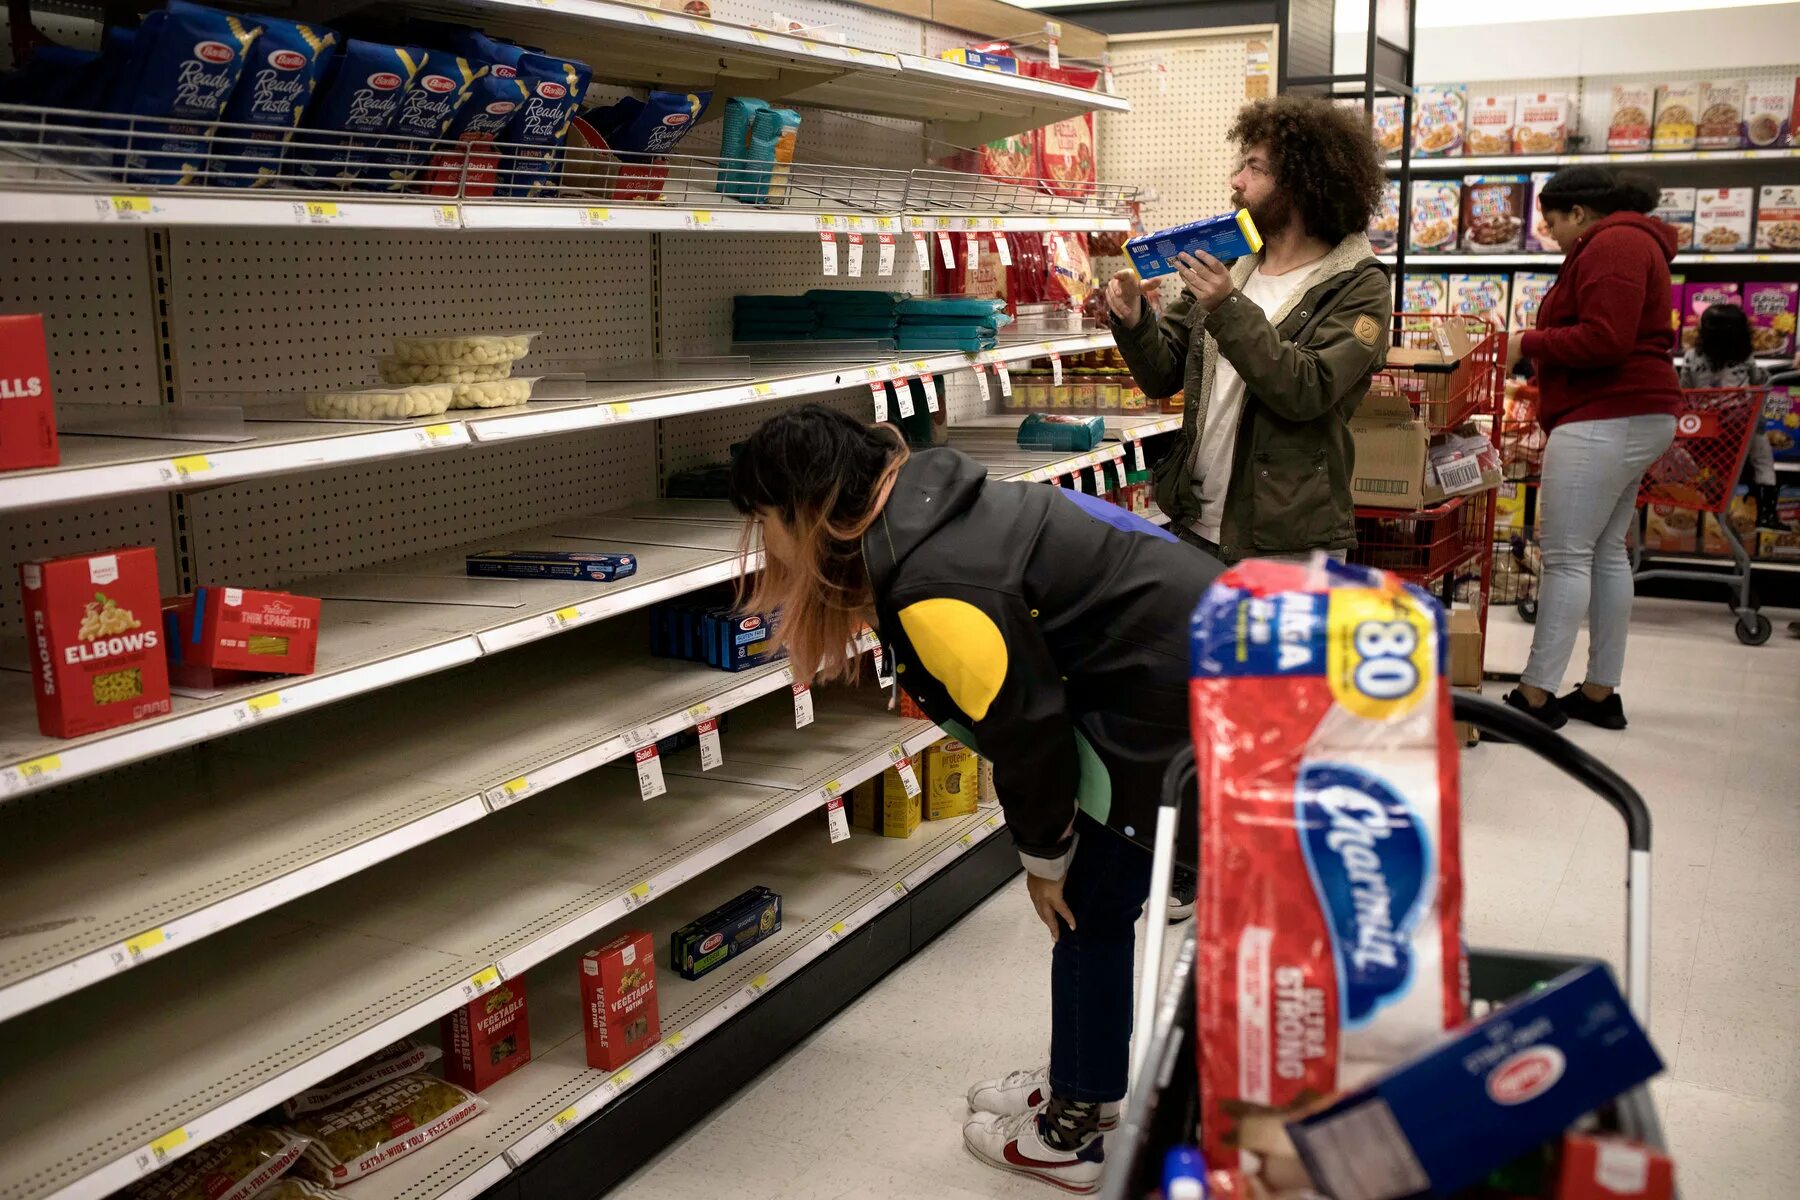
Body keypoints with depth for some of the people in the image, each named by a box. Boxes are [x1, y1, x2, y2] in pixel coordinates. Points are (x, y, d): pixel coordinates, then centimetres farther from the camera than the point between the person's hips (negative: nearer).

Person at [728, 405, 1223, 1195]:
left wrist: (1043, 855, -1)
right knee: (1093, 900, 20)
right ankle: (1089, 1086, 38)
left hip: (1178, 698, -9)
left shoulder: (933, 591, -26)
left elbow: (1026, 727, -17)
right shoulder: (920, 510, 4)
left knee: (1089, 908, 4)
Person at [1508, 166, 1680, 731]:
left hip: (1603, 421, -11)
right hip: (1634, 416, 11)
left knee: (1565, 555, -9)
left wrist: (1529, 342, -12)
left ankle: (1536, 694, -6)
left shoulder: (1611, 245, -12)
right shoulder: (1630, 242, 23)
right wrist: (1543, 346, 11)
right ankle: (1601, 693, 16)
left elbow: (1604, 340, -23)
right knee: (1607, 552, 11)